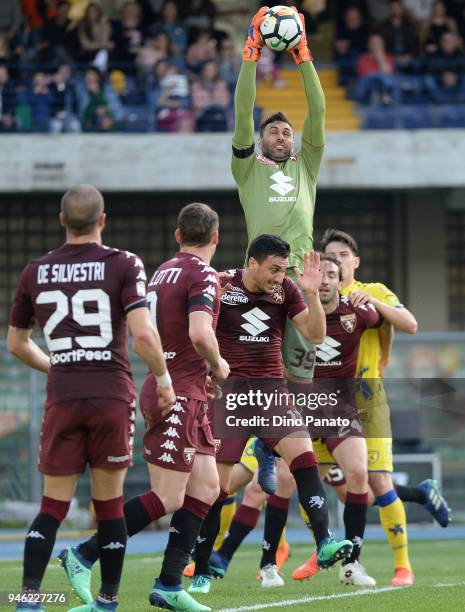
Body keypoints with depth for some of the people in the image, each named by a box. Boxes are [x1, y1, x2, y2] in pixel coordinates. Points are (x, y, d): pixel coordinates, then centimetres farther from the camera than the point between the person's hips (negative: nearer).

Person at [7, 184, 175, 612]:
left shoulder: (36, 272, 7)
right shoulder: (124, 265, -3)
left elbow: (16, 344, 18)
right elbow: (143, 333, -14)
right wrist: (163, 378, 1)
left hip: (62, 399, 2)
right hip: (113, 396, -2)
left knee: (53, 506, 5)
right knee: (109, 504, 8)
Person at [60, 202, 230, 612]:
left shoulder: (164, 271, 13)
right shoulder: (203, 275, -13)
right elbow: (199, 333, -28)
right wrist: (217, 364, -9)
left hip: (188, 398, 9)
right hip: (180, 397, -9)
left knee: (206, 487, 7)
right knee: (168, 498, -8)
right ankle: (83, 556, -3)